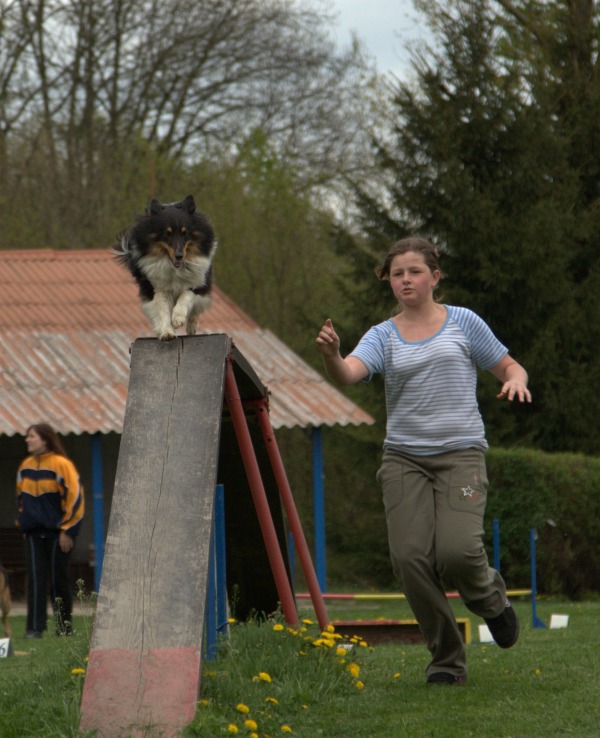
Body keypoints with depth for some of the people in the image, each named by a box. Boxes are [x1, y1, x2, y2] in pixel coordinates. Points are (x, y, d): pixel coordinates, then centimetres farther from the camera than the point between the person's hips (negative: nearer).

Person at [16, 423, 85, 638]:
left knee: (58, 579, 3)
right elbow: (21, 497, 21)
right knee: (35, 579, -4)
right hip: (34, 533, 4)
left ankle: (64, 626, 14)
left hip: (57, 532, -4)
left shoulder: (61, 465, -9)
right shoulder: (26, 466, 9)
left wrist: (67, 530, -11)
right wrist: (22, 523, 15)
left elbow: (75, 496, -10)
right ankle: (35, 626, -7)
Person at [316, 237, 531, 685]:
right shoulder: (383, 337, 7)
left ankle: (490, 596, 15)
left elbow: (509, 367, 15)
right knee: (410, 556, -12)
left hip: (460, 453, -2)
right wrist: (331, 355, -34)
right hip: (405, 458, 2)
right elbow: (348, 374, -12)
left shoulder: (463, 323, 6)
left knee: (456, 550, -22)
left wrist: (516, 380, -9)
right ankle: (447, 660, 3)